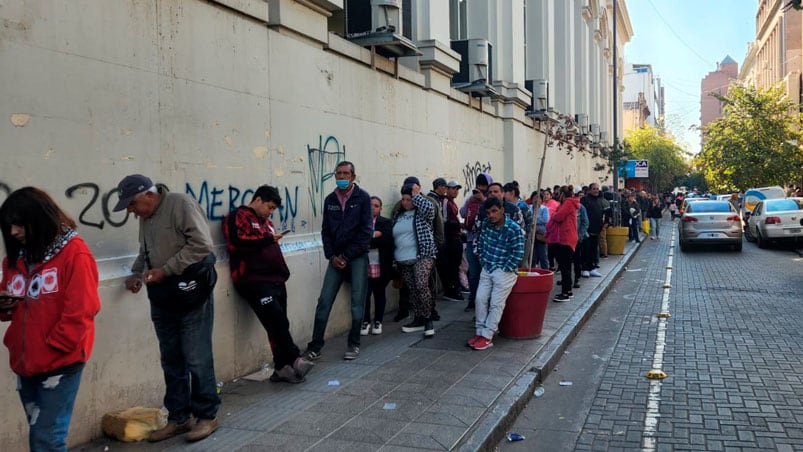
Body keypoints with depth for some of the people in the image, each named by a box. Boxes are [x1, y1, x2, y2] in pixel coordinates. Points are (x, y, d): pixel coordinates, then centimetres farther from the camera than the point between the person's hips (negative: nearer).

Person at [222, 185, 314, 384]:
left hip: (276, 280, 8)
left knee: (279, 324, 4)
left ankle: (282, 367, 8)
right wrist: (267, 239, -12)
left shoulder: (266, 222, 26)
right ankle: (295, 359, -12)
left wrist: (283, 272, 20)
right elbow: (236, 242, -17)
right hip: (254, 280, -8)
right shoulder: (238, 217, -1)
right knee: (276, 319, -18)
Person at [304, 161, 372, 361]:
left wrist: (346, 256, -10)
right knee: (324, 301, -2)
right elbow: (325, 230, 10)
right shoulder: (330, 200, 9)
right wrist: (332, 256, -3)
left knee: (357, 302, 1)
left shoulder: (363, 198, -4)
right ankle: (315, 346, 5)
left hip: (357, 257, -3)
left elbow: (365, 231, -8)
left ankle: (353, 344, 15)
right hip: (336, 257, 3)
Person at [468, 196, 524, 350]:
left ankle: (487, 336, 1)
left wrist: (503, 270, -13)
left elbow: (518, 254, -15)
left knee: (496, 304, -4)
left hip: (504, 272, -6)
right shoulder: (486, 224, 1)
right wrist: (483, 261, 9)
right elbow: (480, 243, 15)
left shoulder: (514, 229, -17)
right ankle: (480, 332, 10)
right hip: (487, 269, 6)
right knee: (480, 299, 1)